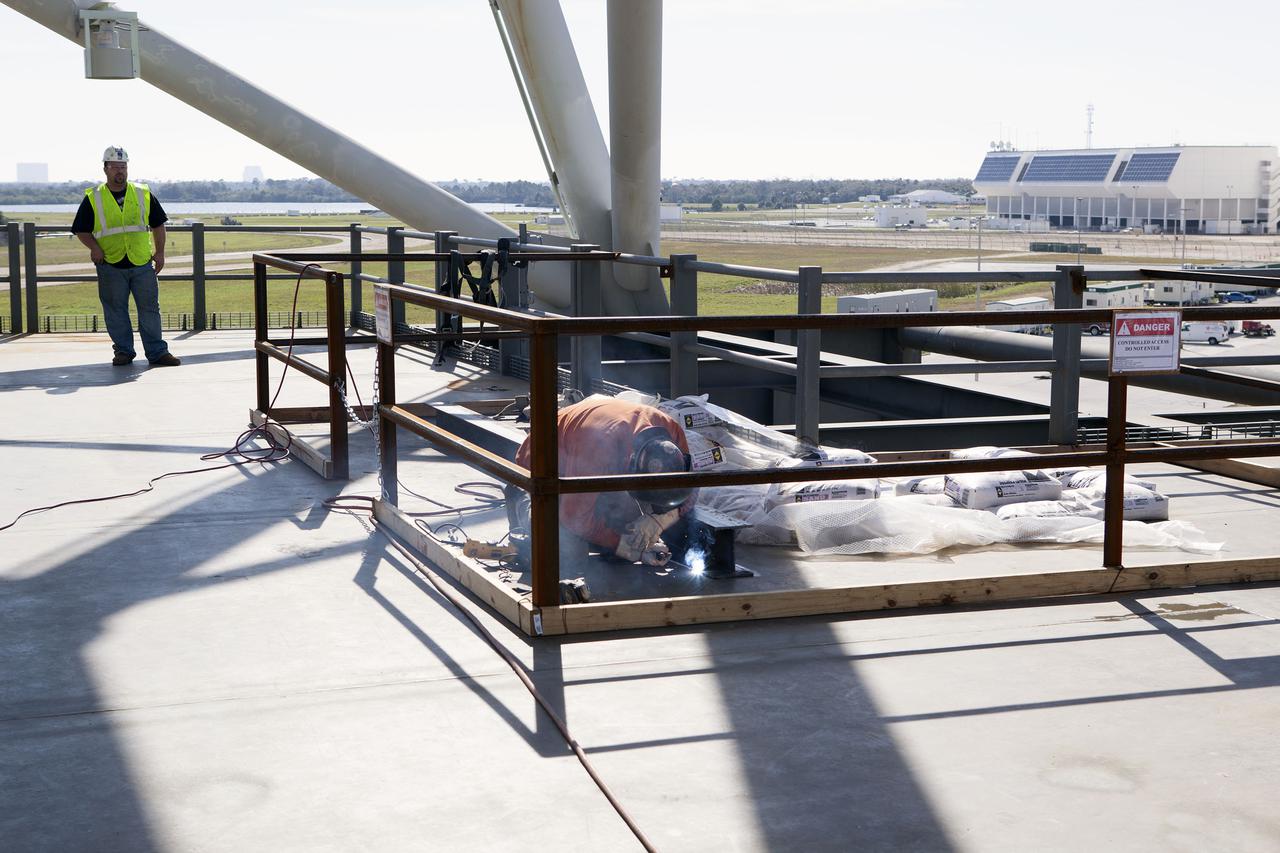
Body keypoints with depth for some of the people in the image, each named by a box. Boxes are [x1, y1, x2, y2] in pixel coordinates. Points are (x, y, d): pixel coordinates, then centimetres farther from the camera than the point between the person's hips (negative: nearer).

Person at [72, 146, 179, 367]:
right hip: (110, 266, -1)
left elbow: (158, 224, 13)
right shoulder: (93, 198, 3)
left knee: (149, 308, 2)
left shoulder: (143, 194, 7)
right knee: (115, 310, 4)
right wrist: (94, 247, -10)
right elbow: (81, 230, 7)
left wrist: (159, 252, 5)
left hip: (142, 264, 1)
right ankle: (124, 351, 15)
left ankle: (157, 352, 7)